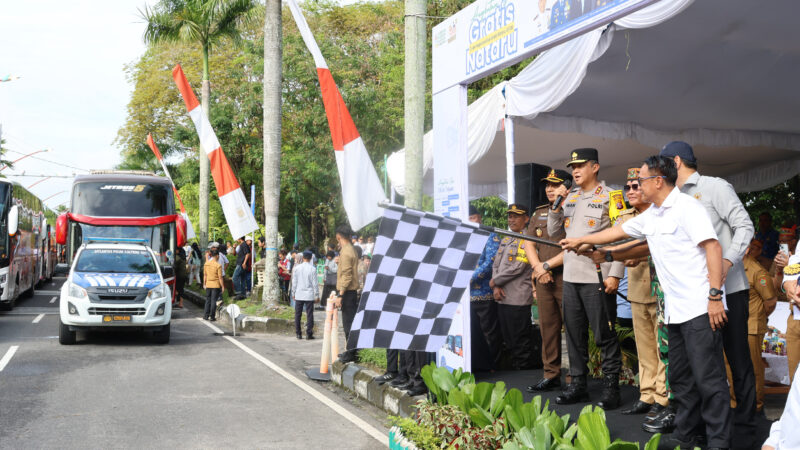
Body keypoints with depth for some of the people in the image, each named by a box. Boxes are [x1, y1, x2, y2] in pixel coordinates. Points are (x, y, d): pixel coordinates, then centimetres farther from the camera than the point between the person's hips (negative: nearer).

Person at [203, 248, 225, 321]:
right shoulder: (218, 265, -14)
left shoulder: (206, 264, 0)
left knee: (208, 300, 14)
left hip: (208, 284, 4)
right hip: (216, 285, -4)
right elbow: (220, 277, -12)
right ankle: (212, 317, 4)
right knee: (213, 301, 1)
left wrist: (204, 284, 17)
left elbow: (205, 275, 6)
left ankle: (206, 316, 16)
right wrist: (222, 286, -4)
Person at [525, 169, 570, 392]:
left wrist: (547, 265, -11)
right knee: (547, 327, 9)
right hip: (544, 280, 7)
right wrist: (538, 268, -3)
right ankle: (551, 375, 17)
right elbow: (529, 244, 14)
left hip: (567, 278, -6)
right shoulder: (539, 214, 16)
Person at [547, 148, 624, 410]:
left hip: (598, 277, -7)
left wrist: (615, 274, -16)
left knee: (604, 334, -3)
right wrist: (556, 204, 2)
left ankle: (611, 388, 6)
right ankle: (578, 384, 22)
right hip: (571, 276, 7)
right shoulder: (569, 197, 16)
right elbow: (553, 231, 17)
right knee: (574, 333, 12)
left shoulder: (610, 196, -4)